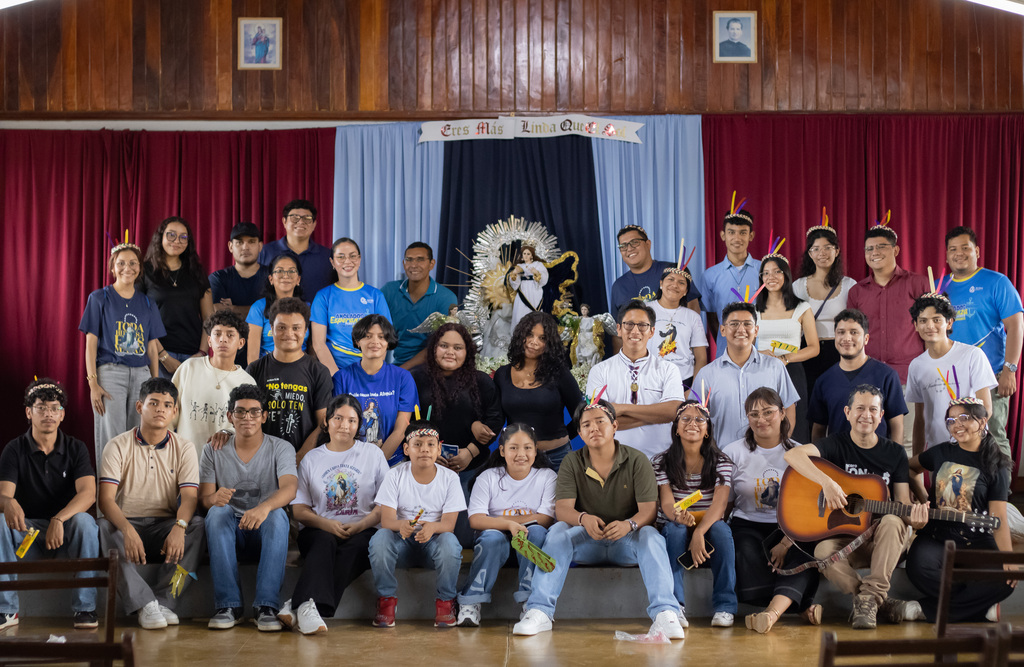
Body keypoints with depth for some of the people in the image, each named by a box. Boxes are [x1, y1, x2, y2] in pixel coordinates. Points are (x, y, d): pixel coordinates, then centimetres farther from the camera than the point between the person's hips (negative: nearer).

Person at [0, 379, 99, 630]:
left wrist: (59, 519, -34)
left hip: (66, 532, 0)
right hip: (27, 528, 1)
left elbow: (88, 493, -15)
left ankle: (84, 608, -26)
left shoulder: (75, 448, 0)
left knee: (84, 520, -33)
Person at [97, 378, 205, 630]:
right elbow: (106, 499, -11)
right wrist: (127, 530, -32)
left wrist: (179, 527, -31)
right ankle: (145, 605, -36)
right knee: (103, 527, -33)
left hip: (166, 527, 1)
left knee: (198, 525, -29)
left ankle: (163, 601, -28)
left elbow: (189, 497, -7)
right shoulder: (118, 446, 1)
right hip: (126, 523, -1)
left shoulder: (184, 448, 6)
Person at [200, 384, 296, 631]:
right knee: (217, 512, -31)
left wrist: (265, 507, -42)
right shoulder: (214, 452, 6)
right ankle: (228, 606, -32)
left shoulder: (281, 448, 0)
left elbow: (289, 488, -19)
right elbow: (203, 498, -3)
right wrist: (215, 498, -30)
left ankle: (266, 606, -35)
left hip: (266, 534, -1)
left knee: (278, 514, -33)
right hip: (227, 532, 1)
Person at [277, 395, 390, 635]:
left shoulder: (373, 453, 13)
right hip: (319, 531, 1)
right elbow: (299, 509, 8)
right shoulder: (311, 459, 14)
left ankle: (298, 605, -46)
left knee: (356, 546, -35)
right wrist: (325, 524, -12)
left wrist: (360, 525, -12)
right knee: (325, 541, -35)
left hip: (361, 531, -1)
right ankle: (309, 606, -54)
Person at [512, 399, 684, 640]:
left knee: (650, 535, -32)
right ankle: (539, 613, -35)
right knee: (557, 531, -28)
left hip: (626, 541, -1)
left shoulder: (637, 461, -4)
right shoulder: (572, 463, 0)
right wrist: (583, 518, -36)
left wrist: (629, 524, -37)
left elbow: (649, 509, -13)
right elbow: (562, 509, -12)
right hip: (586, 541, 1)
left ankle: (665, 613, -42)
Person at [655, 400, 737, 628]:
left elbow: (720, 503, -16)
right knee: (676, 528, -33)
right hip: (675, 533, 0)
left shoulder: (721, 463, 0)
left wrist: (699, 532, -35)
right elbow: (666, 502, -13)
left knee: (721, 528, -32)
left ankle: (725, 607, -29)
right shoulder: (662, 462, 0)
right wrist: (677, 515, -39)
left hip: (709, 531, 0)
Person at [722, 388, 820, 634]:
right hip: (747, 526, 0)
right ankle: (804, 607, -25)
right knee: (748, 555, -35)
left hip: (788, 529, 0)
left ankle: (772, 612, -49)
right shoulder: (733, 453, 8)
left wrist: (786, 543, -15)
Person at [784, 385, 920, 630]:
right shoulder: (837, 445, -1)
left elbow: (903, 503, 4)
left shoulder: (895, 453, 7)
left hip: (884, 542, 1)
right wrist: (827, 482, -33)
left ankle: (870, 597, -28)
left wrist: (914, 519, -21)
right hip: (843, 535, -1)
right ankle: (883, 603, -18)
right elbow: (792, 454, -20)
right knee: (823, 552, -33)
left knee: (892, 522, -33)